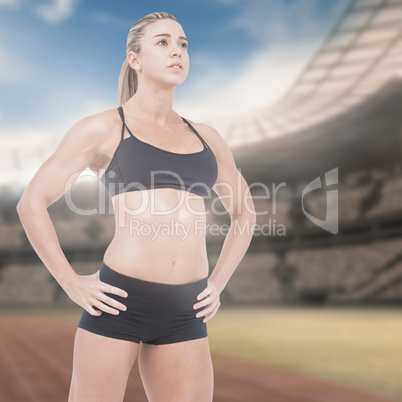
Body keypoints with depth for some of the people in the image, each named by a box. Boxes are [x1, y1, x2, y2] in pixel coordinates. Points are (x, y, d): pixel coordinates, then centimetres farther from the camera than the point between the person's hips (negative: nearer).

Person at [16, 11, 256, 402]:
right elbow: (32, 203, 2)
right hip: (120, 300, -3)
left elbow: (244, 213, 25)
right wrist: (71, 283, -3)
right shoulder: (103, 129, 3)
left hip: (185, 312, 4)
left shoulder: (207, 138, 13)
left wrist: (218, 283, 14)